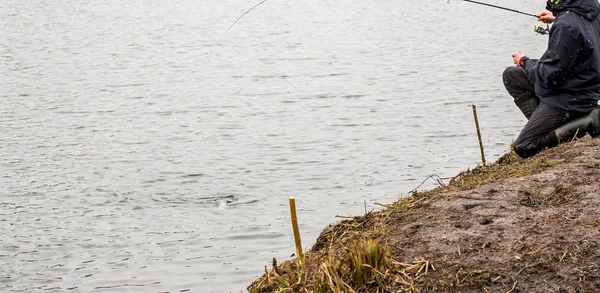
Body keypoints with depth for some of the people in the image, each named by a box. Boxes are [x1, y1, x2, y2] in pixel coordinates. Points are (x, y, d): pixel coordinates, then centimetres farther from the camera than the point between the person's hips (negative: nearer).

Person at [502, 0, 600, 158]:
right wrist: (557, 18, 33)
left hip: (569, 100, -10)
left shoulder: (566, 26, -30)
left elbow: (550, 76, -25)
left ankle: (585, 122, -7)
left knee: (522, 148, -1)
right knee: (510, 75, 15)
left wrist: (525, 62, -7)